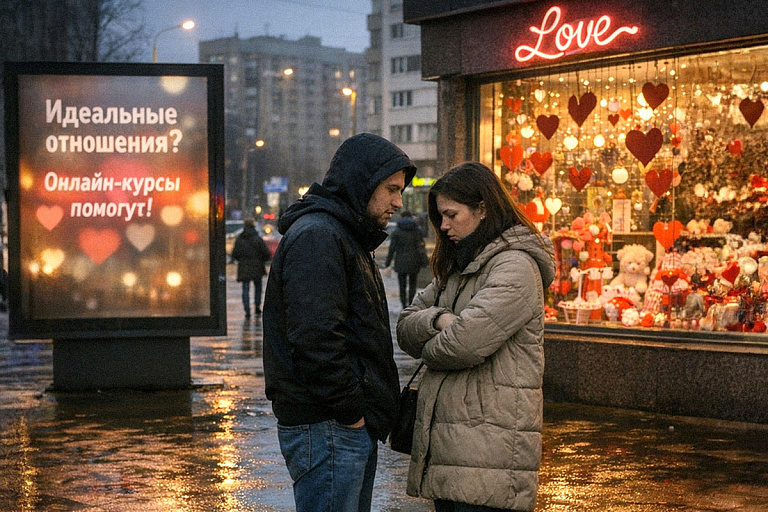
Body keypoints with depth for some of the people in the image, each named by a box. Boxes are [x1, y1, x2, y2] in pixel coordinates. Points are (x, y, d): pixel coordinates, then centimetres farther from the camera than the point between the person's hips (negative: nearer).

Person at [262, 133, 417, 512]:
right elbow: (315, 338, -25)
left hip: (353, 426, 11)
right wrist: (350, 410, -17)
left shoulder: (346, 237, 21)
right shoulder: (316, 236, -15)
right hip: (326, 429, -11)